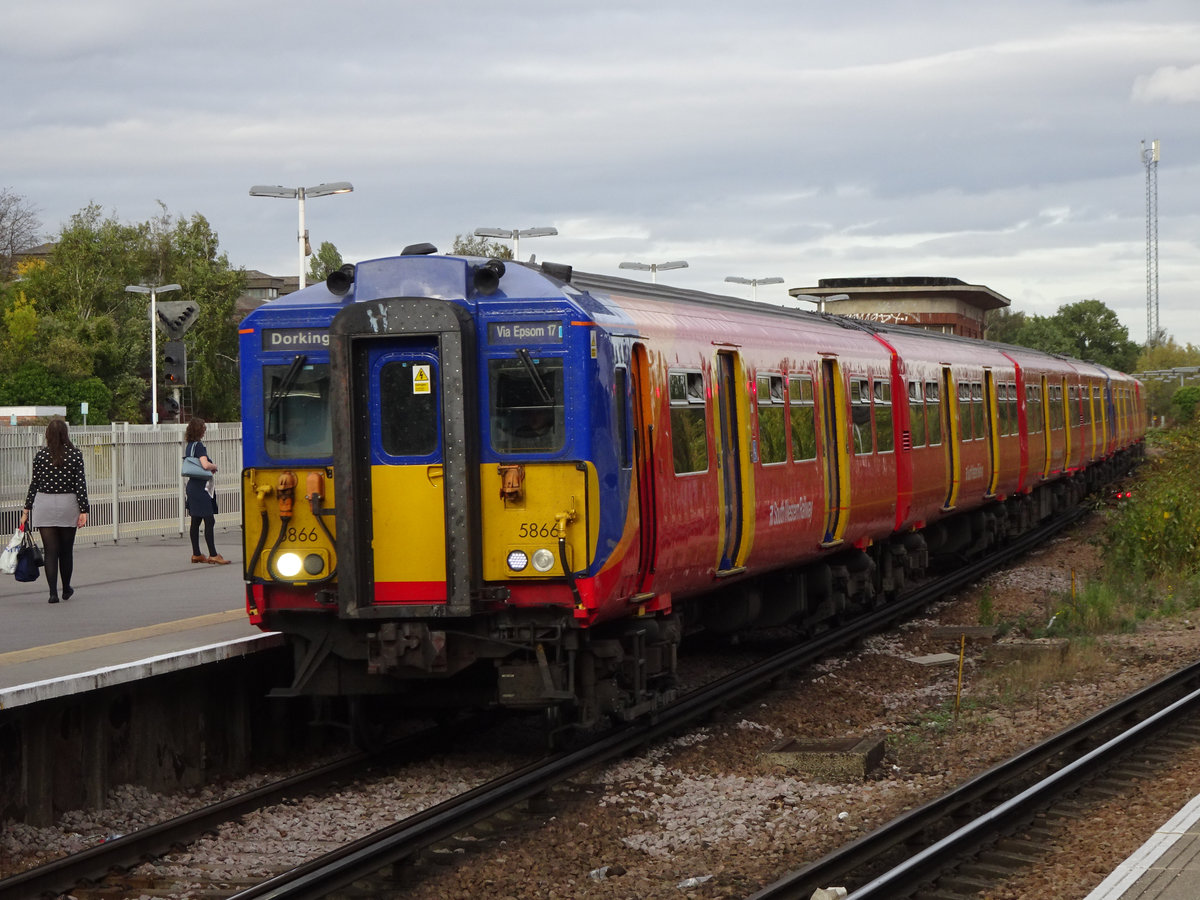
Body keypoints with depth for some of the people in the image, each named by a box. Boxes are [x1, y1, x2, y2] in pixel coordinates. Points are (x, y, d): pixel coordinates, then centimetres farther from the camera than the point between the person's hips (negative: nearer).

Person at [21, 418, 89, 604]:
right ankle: (66, 589, 27)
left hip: (44, 505, 0)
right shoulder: (75, 454, -3)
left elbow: (34, 483, 1)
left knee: (50, 551, 1)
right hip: (68, 505, 0)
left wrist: (27, 510, 9)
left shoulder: (40, 455, -2)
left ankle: (53, 592, -7)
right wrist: (83, 510, -3)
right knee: (66, 550, 14)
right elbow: (81, 483, -5)